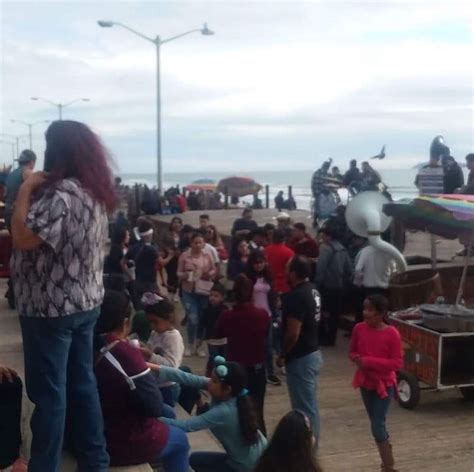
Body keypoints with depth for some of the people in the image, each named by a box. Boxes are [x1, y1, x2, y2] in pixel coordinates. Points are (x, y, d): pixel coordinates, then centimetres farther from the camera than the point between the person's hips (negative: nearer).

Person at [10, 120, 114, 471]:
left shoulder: (60, 193, -20)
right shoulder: (96, 191, 9)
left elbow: (24, 238, -22)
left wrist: (25, 191, -13)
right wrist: (36, 191, 10)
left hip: (51, 308, -9)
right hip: (86, 302, 9)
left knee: (48, 392, 2)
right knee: (83, 382, 16)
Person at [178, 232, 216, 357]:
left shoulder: (207, 256, 2)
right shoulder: (184, 256, -3)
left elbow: (214, 270, 11)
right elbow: (179, 273, 0)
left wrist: (209, 274, -10)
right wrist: (185, 275, -20)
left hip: (204, 291, 2)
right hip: (189, 292, -2)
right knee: (192, 319, -8)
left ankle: (199, 345, 23)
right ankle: (190, 345, 12)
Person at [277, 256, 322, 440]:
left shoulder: (296, 296, -23)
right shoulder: (312, 290, 7)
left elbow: (293, 333, -25)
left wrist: (283, 355, -12)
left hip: (300, 358, -10)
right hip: (313, 353, 10)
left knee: (304, 407, 0)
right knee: (310, 404, 18)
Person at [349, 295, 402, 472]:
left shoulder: (391, 333, -18)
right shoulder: (359, 329, -5)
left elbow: (397, 363, -16)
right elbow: (352, 352, 9)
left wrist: (370, 361, -24)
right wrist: (357, 359, -15)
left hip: (384, 384, -5)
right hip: (366, 382, 5)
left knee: (377, 426, -8)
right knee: (376, 423, 16)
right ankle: (388, 457, 35)